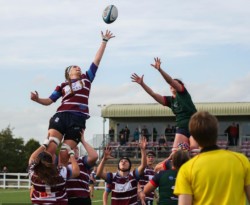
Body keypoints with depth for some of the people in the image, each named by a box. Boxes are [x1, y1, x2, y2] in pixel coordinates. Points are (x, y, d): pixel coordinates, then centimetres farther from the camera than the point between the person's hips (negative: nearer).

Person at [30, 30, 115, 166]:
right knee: (50, 148, -20)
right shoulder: (62, 86, 22)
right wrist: (37, 99, -3)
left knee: (64, 154, -8)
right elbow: (49, 101, 17)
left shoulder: (86, 78, 23)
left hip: (78, 119, 0)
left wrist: (104, 41, 21)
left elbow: (97, 60, 22)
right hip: (61, 116, 0)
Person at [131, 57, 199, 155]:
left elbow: (171, 81, -15)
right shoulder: (170, 100, 12)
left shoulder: (183, 93, -1)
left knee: (194, 148, -15)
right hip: (182, 128, 5)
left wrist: (160, 69, -29)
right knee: (175, 152, -10)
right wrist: (142, 83, -7)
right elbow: (153, 94, 4)